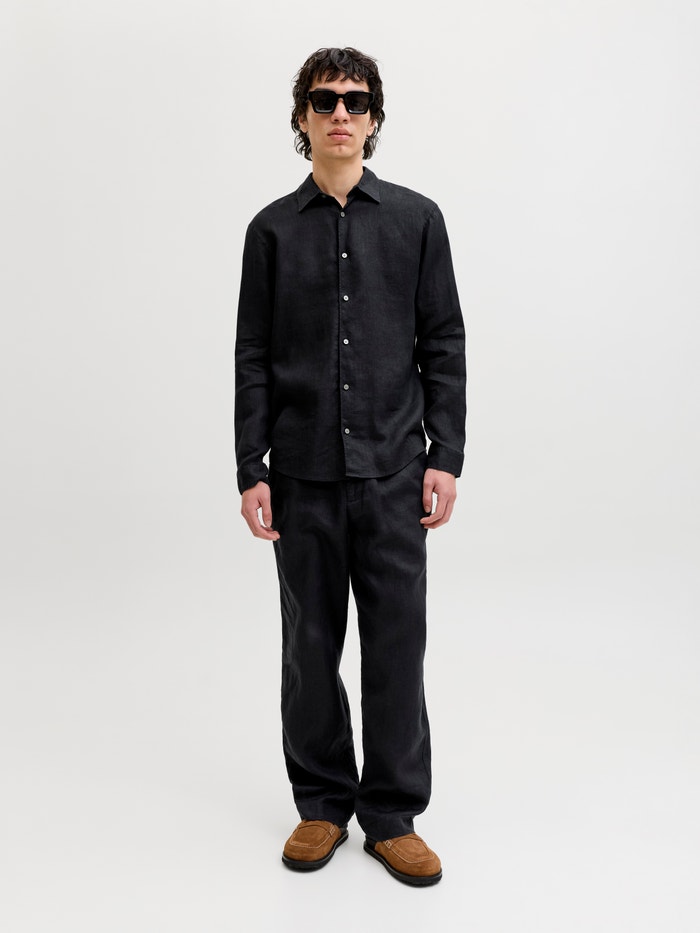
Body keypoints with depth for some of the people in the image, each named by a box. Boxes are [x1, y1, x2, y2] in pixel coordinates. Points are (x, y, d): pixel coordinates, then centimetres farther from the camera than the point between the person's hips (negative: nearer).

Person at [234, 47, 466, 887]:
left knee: (396, 645, 4)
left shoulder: (416, 219, 5)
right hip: (303, 475, 1)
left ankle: (392, 815, 20)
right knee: (311, 646, 9)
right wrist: (250, 471, -1)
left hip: (392, 472, 0)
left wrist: (445, 456, -3)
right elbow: (253, 356, 4)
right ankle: (323, 804, 27)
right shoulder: (273, 229, 6)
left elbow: (443, 344, 4)